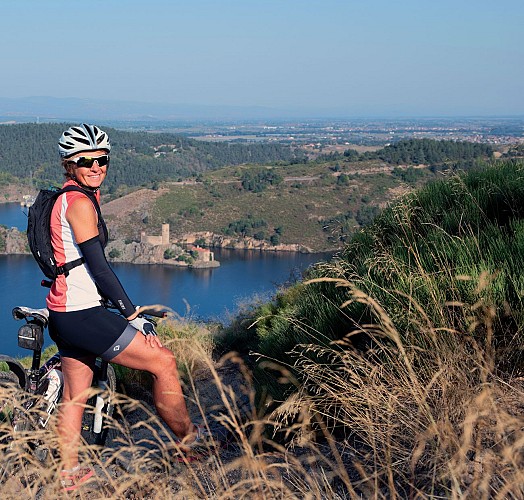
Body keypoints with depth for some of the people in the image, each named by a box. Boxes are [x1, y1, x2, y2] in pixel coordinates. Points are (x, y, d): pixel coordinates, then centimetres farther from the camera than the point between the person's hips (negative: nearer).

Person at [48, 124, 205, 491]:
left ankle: (70, 474, 26)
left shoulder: (65, 198, 15)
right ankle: (190, 442, 12)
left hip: (65, 314, 10)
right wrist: (134, 315, -17)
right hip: (83, 315, -10)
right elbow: (99, 267, -20)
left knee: (75, 395, 17)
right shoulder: (80, 202, -16)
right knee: (163, 361, -2)